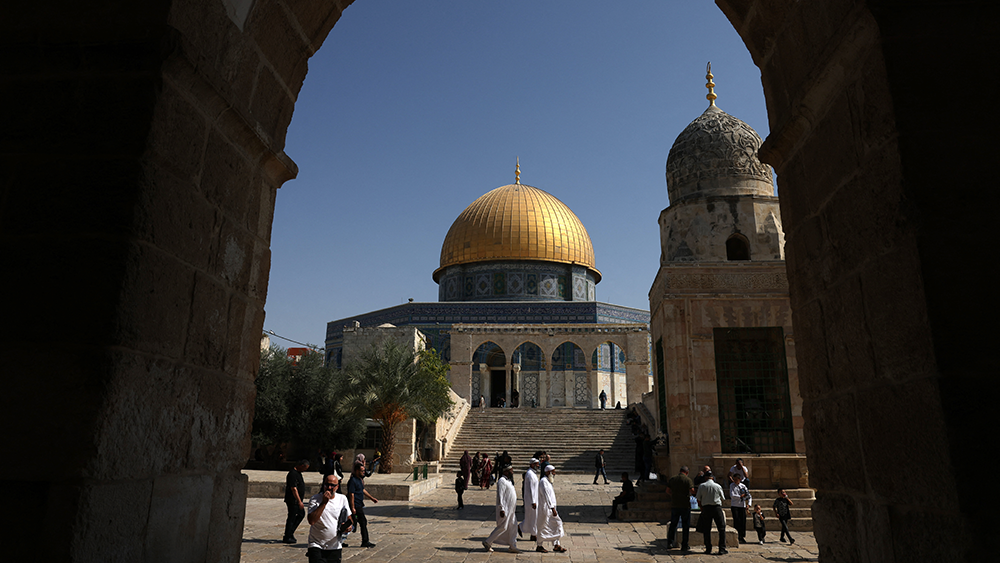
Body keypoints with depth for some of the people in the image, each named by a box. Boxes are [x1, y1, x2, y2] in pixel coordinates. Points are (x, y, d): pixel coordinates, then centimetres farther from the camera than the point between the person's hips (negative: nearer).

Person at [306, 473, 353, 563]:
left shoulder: (343, 499, 5)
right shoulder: (315, 499, -7)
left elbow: (349, 518, 16)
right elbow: (311, 521, -21)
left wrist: (348, 525, -5)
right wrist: (324, 503, -22)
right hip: (316, 546, -4)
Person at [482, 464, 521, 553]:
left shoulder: (508, 481, 14)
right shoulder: (502, 481, -16)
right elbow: (500, 496, -21)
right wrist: (502, 509, -25)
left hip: (510, 509, 10)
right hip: (504, 509, -10)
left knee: (513, 526, 8)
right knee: (502, 527, -5)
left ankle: (513, 546, 14)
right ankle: (487, 542, 7)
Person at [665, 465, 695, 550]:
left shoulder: (672, 479, 5)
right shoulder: (688, 480, -8)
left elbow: (668, 490, 6)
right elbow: (692, 490, -19)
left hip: (674, 505, 4)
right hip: (685, 505, -4)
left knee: (673, 524, 14)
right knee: (685, 525, 5)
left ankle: (670, 542, 15)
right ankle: (684, 545, 7)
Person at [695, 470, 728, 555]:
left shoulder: (701, 486, 1)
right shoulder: (718, 486, 0)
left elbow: (699, 500, 4)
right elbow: (721, 498, 11)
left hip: (706, 508, 1)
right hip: (717, 507, -1)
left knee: (707, 529, 9)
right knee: (722, 529, 6)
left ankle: (708, 549, 10)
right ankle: (722, 549, 1)